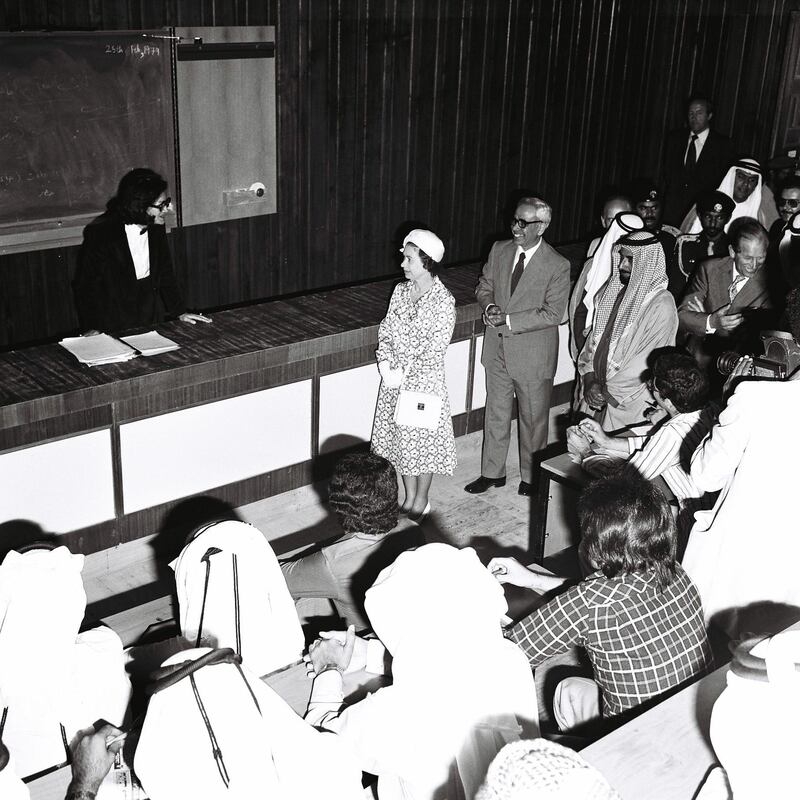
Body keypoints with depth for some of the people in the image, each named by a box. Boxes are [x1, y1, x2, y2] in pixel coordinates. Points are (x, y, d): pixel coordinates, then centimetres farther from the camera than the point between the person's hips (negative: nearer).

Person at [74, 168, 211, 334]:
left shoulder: (156, 228, 2)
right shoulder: (100, 233, -15)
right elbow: (86, 287, -9)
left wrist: (180, 312, 10)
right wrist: (93, 329, -15)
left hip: (152, 321, 4)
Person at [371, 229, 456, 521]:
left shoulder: (443, 300, -16)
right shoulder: (401, 291, 3)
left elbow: (435, 350, -18)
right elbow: (386, 330, 5)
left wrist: (404, 373, -18)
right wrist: (385, 363, -11)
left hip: (423, 381, -6)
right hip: (395, 380, 6)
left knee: (421, 442, 7)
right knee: (398, 439, 15)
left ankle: (421, 503, 25)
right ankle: (409, 499, 32)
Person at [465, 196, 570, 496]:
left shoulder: (558, 266, -16)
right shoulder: (499, 250, 0)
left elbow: (552, 314, -18)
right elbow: (484, 286, 11)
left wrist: (508, 320, -24)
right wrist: (489, 306, -12)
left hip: (533, 355, -4)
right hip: (497, 348, 5)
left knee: (533, 418, 12)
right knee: (496, 412, 16)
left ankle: (531, 477, 30)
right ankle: (492, 472, 31)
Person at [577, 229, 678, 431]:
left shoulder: (662, 305, -15)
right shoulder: (612, 293, 6)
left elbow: (649, 363, -17)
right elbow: (594, 338, 9)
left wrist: (609, 392, -14)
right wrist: (590, 380, -5)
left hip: (630, 404, -6)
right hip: (597, 397, 6)